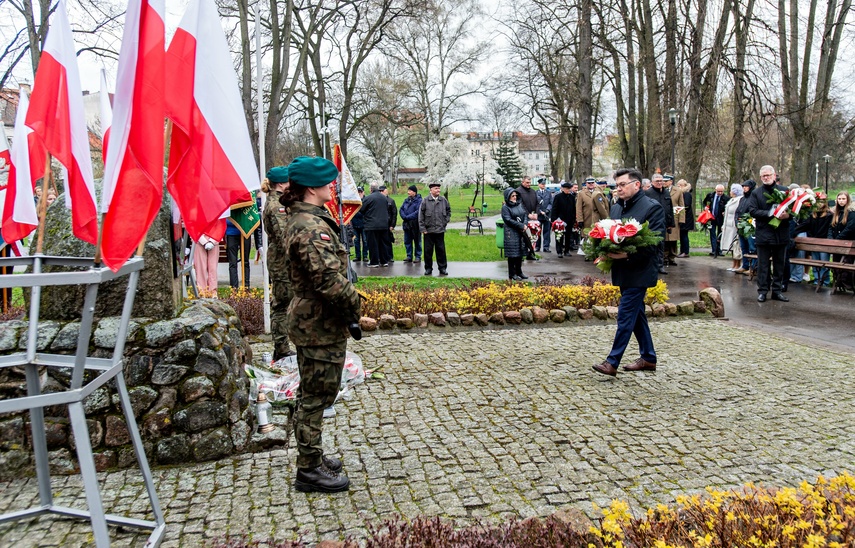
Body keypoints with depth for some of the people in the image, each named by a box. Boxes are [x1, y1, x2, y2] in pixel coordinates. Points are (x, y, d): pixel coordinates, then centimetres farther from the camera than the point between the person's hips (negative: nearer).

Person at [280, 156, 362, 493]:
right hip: (321, 325, -11)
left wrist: (348, 307, 12)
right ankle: (309, 470, 15)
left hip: (310, 321, 11)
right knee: (317, 396, 1)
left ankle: (310, 456, 36)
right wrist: (354, 306, -13)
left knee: (312, 393, 21)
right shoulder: (312, 227, -23)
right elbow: (329, 279, -30)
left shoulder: (300, 219, 11)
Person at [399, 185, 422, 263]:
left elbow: (418, 212, -17)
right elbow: (401, 209, 10)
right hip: (407, 224, 7)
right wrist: (404, 217, -9)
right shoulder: (406, 200, 13)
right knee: (407, 241, 9)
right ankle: (409, 256, 18)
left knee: (417, 241, 3)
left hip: (415, 224, -7)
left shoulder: (419, 200, -8)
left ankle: (418, 256, 10)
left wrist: (408, 217, -18)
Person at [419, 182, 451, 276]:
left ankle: (443, 268, 15)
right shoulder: (425, 201, -4)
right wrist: (422, 228, -5)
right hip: (428, 231, -2)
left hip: (440, 230, 2)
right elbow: (421, 215, -2)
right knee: (428, 250, 5)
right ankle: (428, 268, 15)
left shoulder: (443, 200, 3)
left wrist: (446, 221, 10)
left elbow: (448, 211, 20)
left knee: (441, 250, 6)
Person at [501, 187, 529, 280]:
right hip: (511, 233, -6)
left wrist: (525, 225, -8)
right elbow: (508, 220, -14)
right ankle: (512, 274, 2)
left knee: (520, 253, 10)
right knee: (513, 254, -4)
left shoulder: (520, 204, 13)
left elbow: (525, 214, 11)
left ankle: (519, 272, 20)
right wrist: (521, 226, -16)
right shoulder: (505, 207, -6)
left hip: (521, 232, 6)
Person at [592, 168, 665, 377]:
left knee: (626, 315, -8)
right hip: (623, 271, 8)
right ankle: (648, 358, 27)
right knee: (636, 314, 15)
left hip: (639, 272, -8)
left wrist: (628, 254, -25)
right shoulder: (616, 208, 13)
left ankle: (612, 362, -6)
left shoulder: (652, 207, -10)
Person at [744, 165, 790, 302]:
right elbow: (752, 211, -8)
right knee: (763, 265, 2)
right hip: (763, 235, -2)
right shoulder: (756, 193, 3)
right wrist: (770, 214, -19)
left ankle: (777, 290, 18)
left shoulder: (785, 191, 8)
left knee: (779, 264, 9)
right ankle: (762, 291, 8)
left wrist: (788, 214, -15)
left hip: (781, 234, 2)